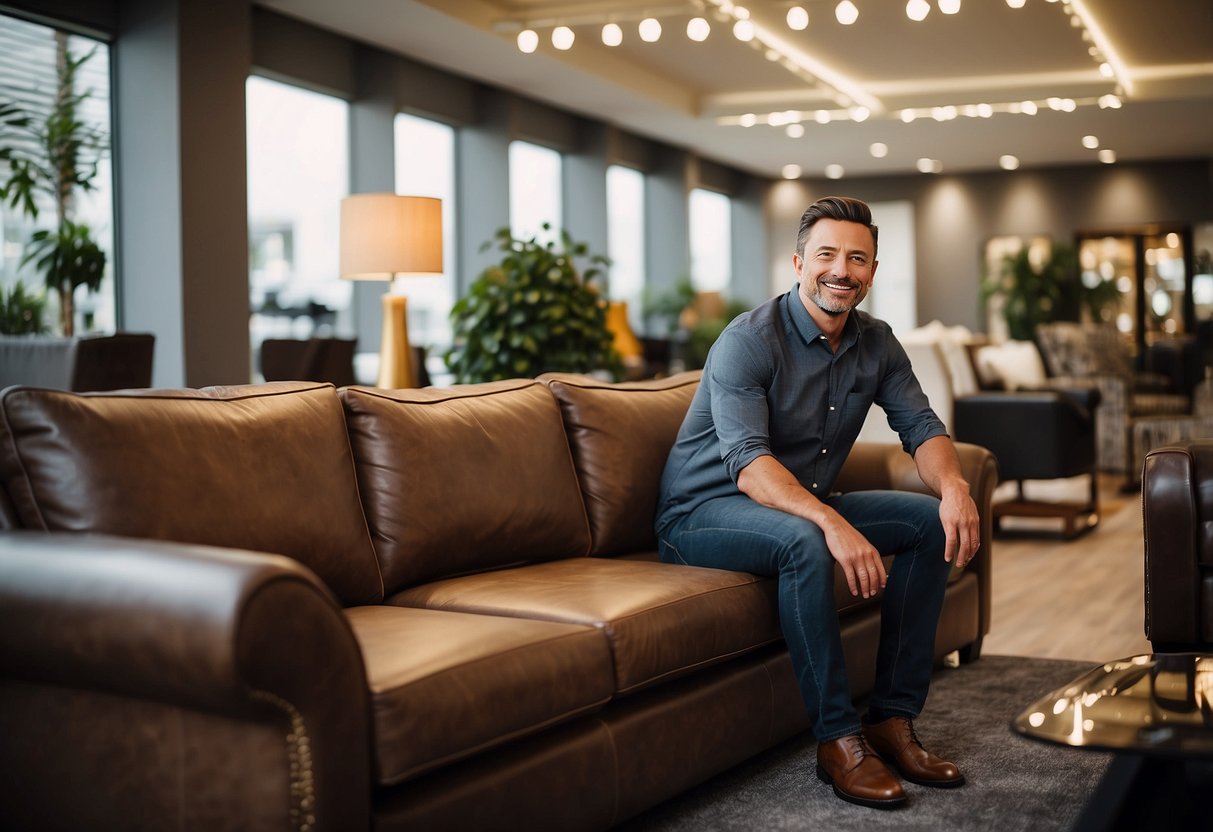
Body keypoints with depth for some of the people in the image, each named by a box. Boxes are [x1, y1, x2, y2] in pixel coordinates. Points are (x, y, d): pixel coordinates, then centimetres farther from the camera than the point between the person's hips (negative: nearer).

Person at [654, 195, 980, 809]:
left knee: (932, 521, -8)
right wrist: (832, 524, -47)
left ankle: (893, 718, -6)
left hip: (805, 504, 7)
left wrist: (954, 488, -26)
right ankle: (838, 738, -25)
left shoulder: (876, 345, 3)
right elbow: (747, 461, -32)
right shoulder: (750, 340, -21)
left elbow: (921, 427, -3)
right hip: (702, 511, -7)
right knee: (804, 542, -37)